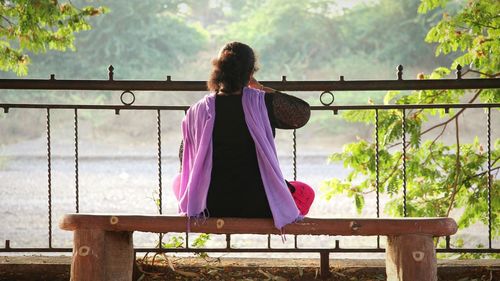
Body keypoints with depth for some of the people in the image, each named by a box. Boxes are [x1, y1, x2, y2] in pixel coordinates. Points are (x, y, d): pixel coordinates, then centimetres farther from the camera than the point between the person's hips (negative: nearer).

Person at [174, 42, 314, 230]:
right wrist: (263, 89, 11)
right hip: (260, 208, -1)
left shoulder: (196, 112, -6)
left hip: (212, 208, 1)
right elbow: (303, 113, 7)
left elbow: (185, 163, 5)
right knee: (306, 193, 29)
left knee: (179, 182, 35)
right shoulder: (264, 103, -12)